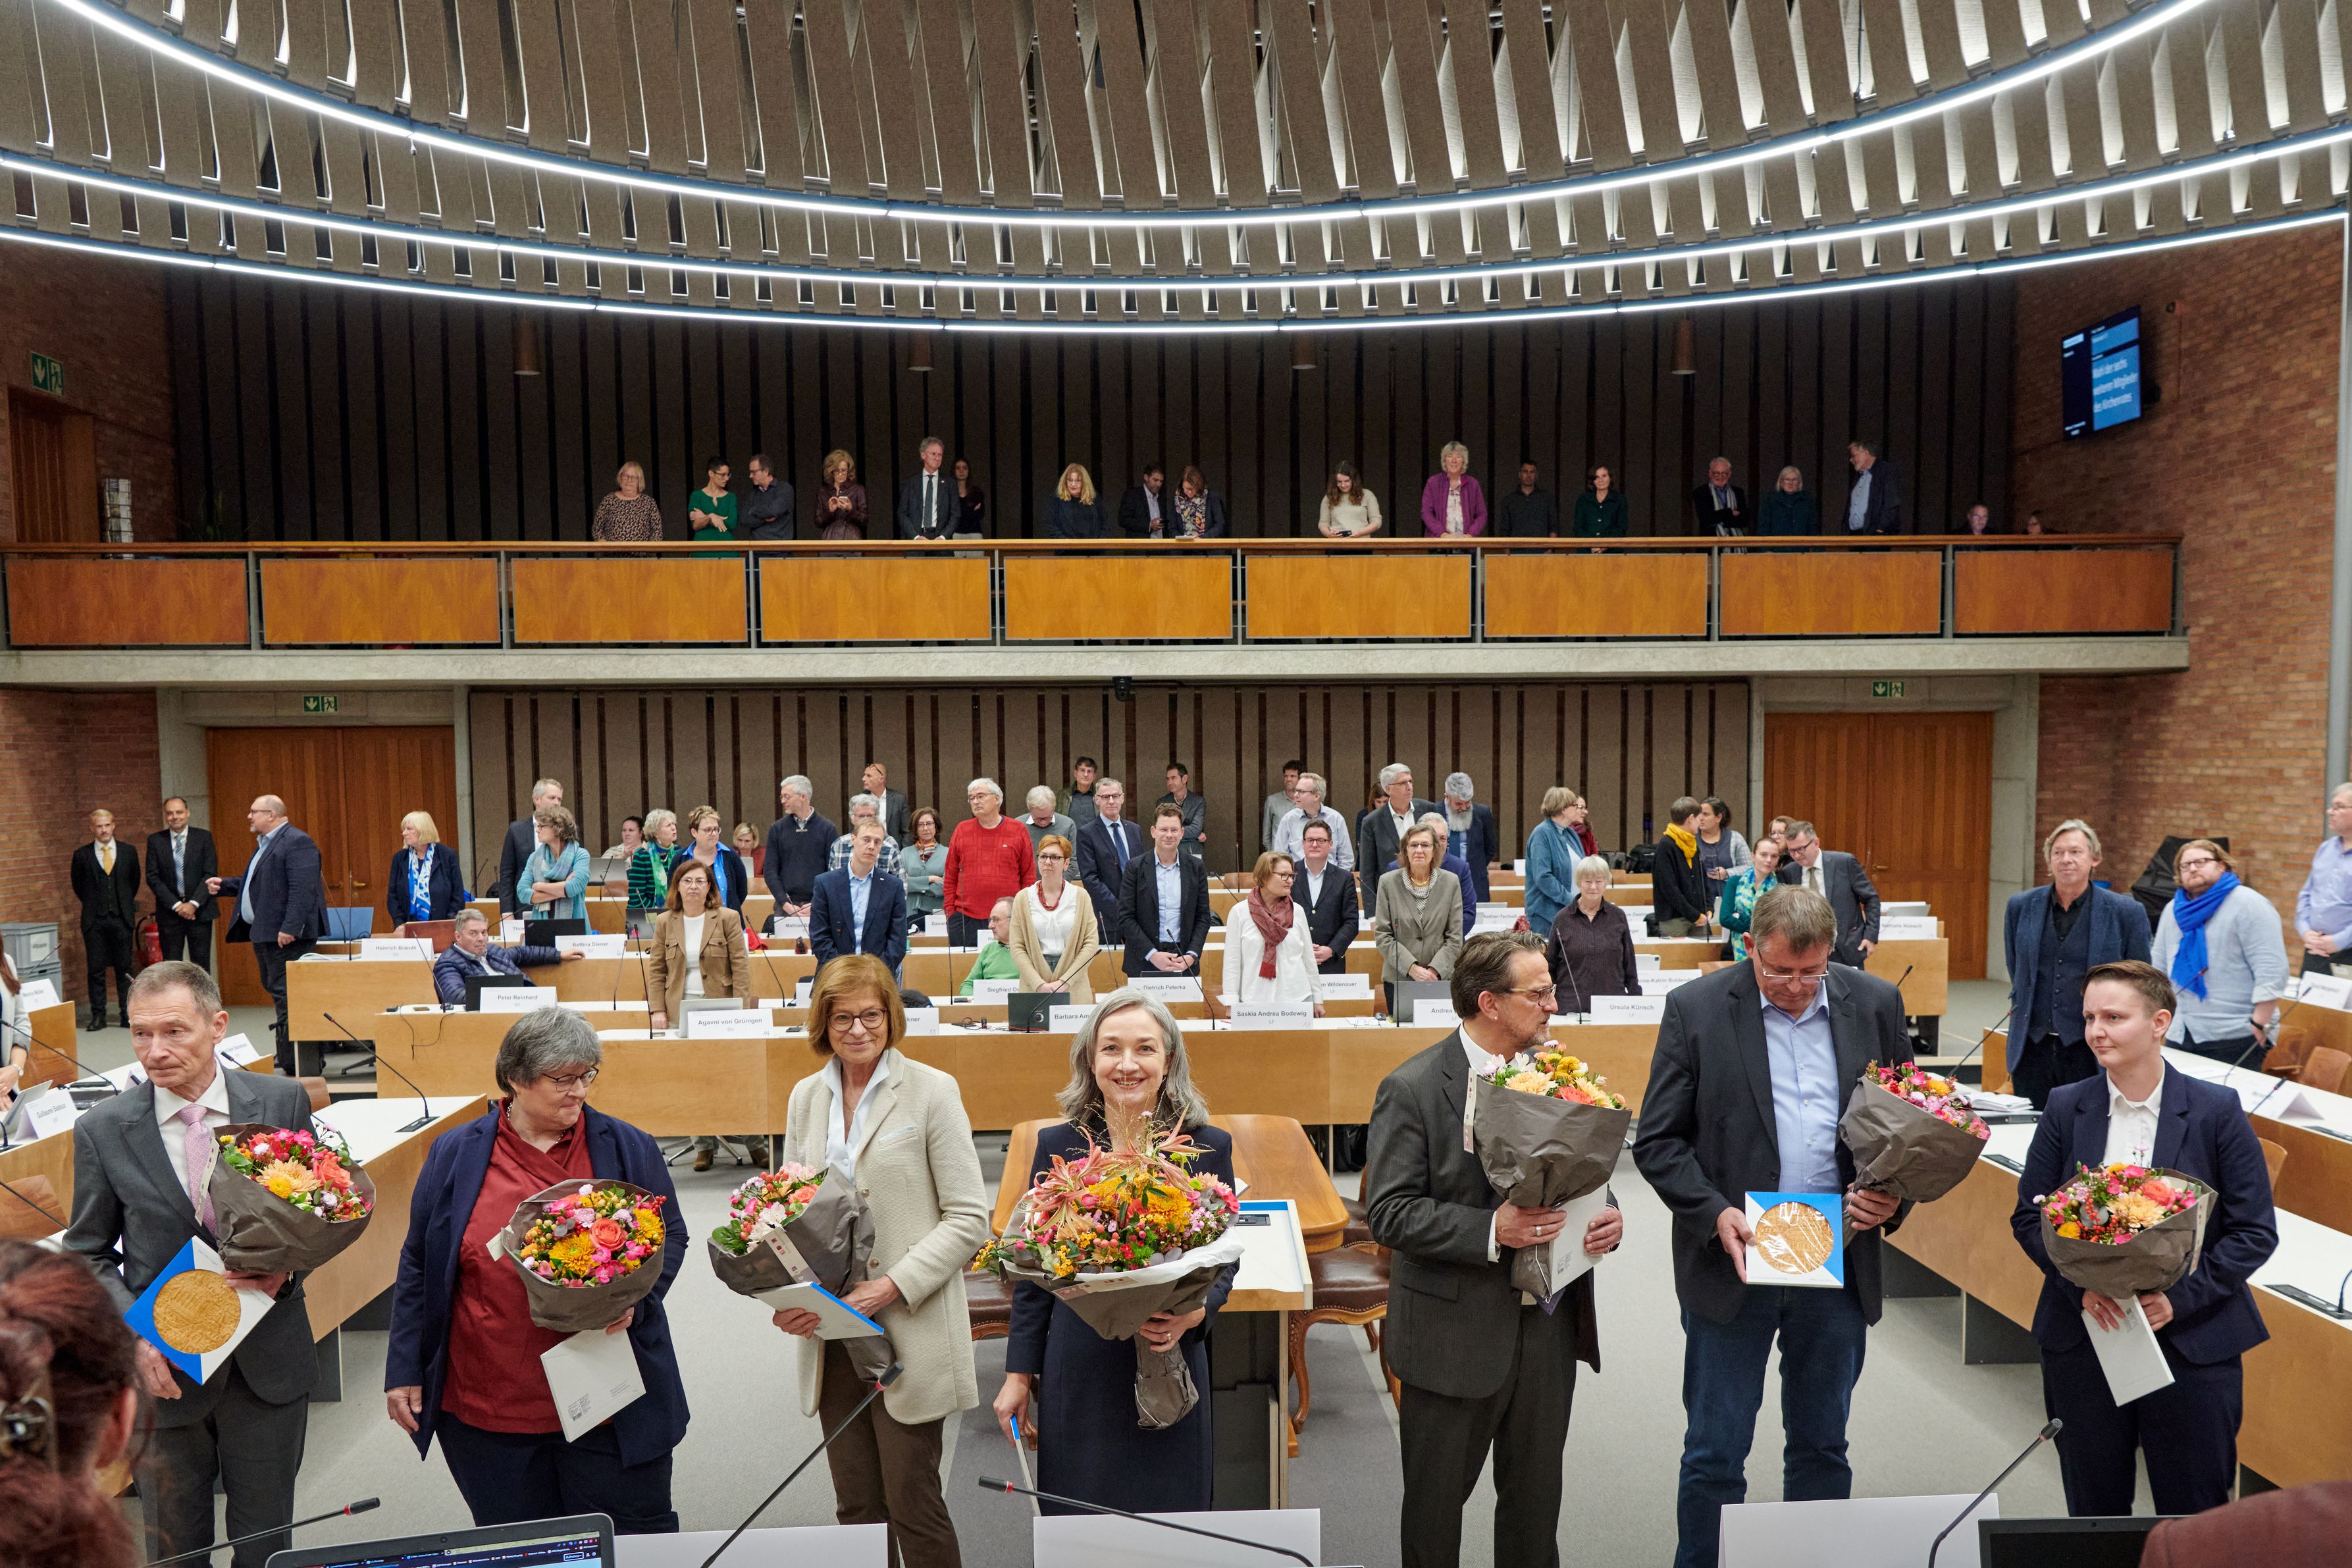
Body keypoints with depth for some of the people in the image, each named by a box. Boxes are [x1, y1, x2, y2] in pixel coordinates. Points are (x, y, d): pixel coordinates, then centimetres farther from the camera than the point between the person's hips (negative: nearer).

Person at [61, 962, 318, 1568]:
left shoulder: (283, 1101, -8)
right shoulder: (103, 1129, -8)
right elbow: (90, 1255, 2)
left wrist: (287, 1267, -17)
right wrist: (135, 1335, -12)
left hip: (269, 1361, 0)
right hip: (163, 1368, 0)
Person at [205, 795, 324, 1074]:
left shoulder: (297, 842, -14)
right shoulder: (265, 844, 20)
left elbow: (302, 889, -22)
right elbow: (251, 883, 32)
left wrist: (290, 928, -27)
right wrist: (224, 885, 16)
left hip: (286, 936, -11)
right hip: (263, 933, 11)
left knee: (285, 994, -10)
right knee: (274, 990, 13)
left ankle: (291, 1064, -8)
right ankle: (285, 1059, 19)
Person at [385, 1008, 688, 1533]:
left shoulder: (629, 1149, 0)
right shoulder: (457, 1154, 1)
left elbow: (670, 1237, 6)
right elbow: (419, 1265, 8)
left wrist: (635, 1298, -13)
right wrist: (404, 1371, 7)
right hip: (487, 1409, 1)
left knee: (636, 1546, 8)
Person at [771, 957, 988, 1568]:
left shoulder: (932, 1091, -7)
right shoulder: (806, 1097, 8)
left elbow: (968, 1218, -9)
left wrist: (892, 1286, -17)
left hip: (910, 1333, -5)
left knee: (913, 1502, 0)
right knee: (856, 1506, 13)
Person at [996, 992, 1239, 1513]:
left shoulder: (1209, 1147, -2)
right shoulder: (1056, 1146, 1)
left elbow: (1226, 1259, 4)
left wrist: (1195, 1313, -15)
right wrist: (1019, 1374, 6)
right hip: (1079, 1377, 1)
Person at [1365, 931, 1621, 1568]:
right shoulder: (1412, 1090, -15)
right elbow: (1389, 1212, -18)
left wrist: (1607, 1215, -8)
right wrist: (1491, 1231, -28)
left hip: (1550, 1322, 5)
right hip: (1456, 1334, -5)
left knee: (1537, 1493, 20)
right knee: (1436, 1497, 13)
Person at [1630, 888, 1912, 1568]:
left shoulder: (1874, 1004, 1)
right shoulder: (1695, 1009, -8)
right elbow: (1658, 1141, -6)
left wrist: (1892, 1193, -7)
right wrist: (1715, 1213, -19)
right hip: (1733, 1263, -3)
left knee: (1822, 1447, 18)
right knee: (1714, 1458, 6)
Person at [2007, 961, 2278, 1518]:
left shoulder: (2217, 1110, -6)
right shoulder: (2066, 1107, -1)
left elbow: (2256, 1231, -5)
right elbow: (2028, 1215, 2)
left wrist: (2181, 1296, -16)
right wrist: (2080, 1284, -14)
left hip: (2195, 1341, -2)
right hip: (2082, 1340, 2)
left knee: (2196, 1515, 10)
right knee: (2093, 1509, 14)